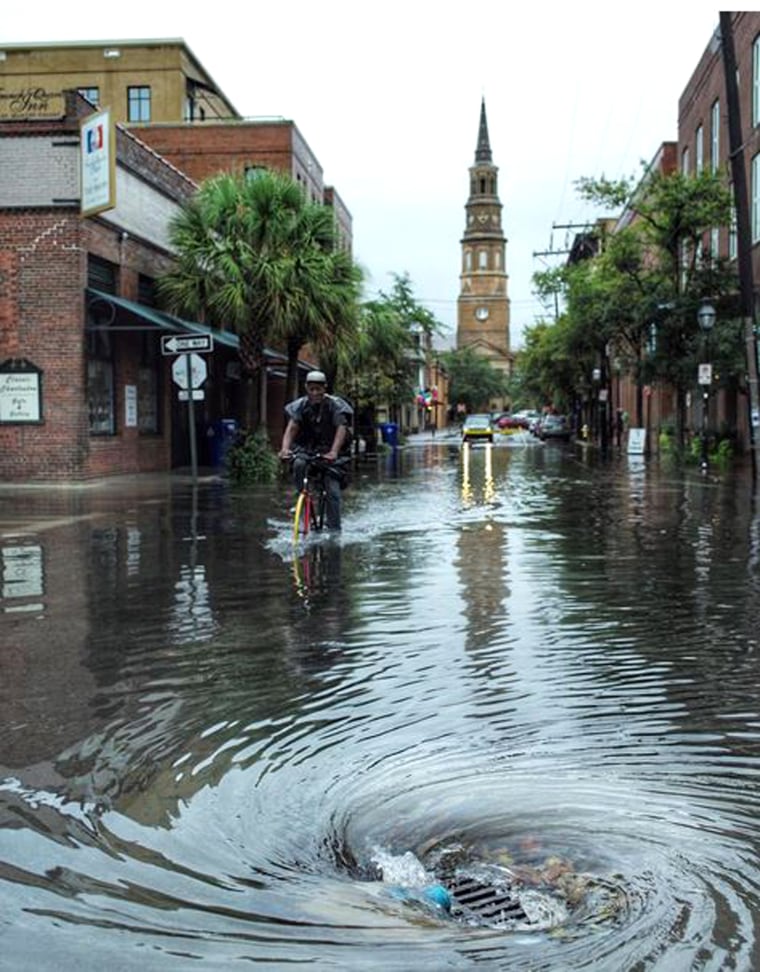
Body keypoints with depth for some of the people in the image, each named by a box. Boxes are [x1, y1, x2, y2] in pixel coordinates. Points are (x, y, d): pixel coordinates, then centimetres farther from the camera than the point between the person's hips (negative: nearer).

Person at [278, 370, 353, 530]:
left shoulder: (335, 405, -12)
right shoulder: (301, 405, -4)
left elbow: (341, 428, -24)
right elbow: (292, 427, -13)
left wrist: (333, 452, -41)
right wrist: (285, 448, -33)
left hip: (330, 452, -2)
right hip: (306, 448, 2)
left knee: (333, 491, -13)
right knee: (299, 464, -31)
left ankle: (334, 529, -3)